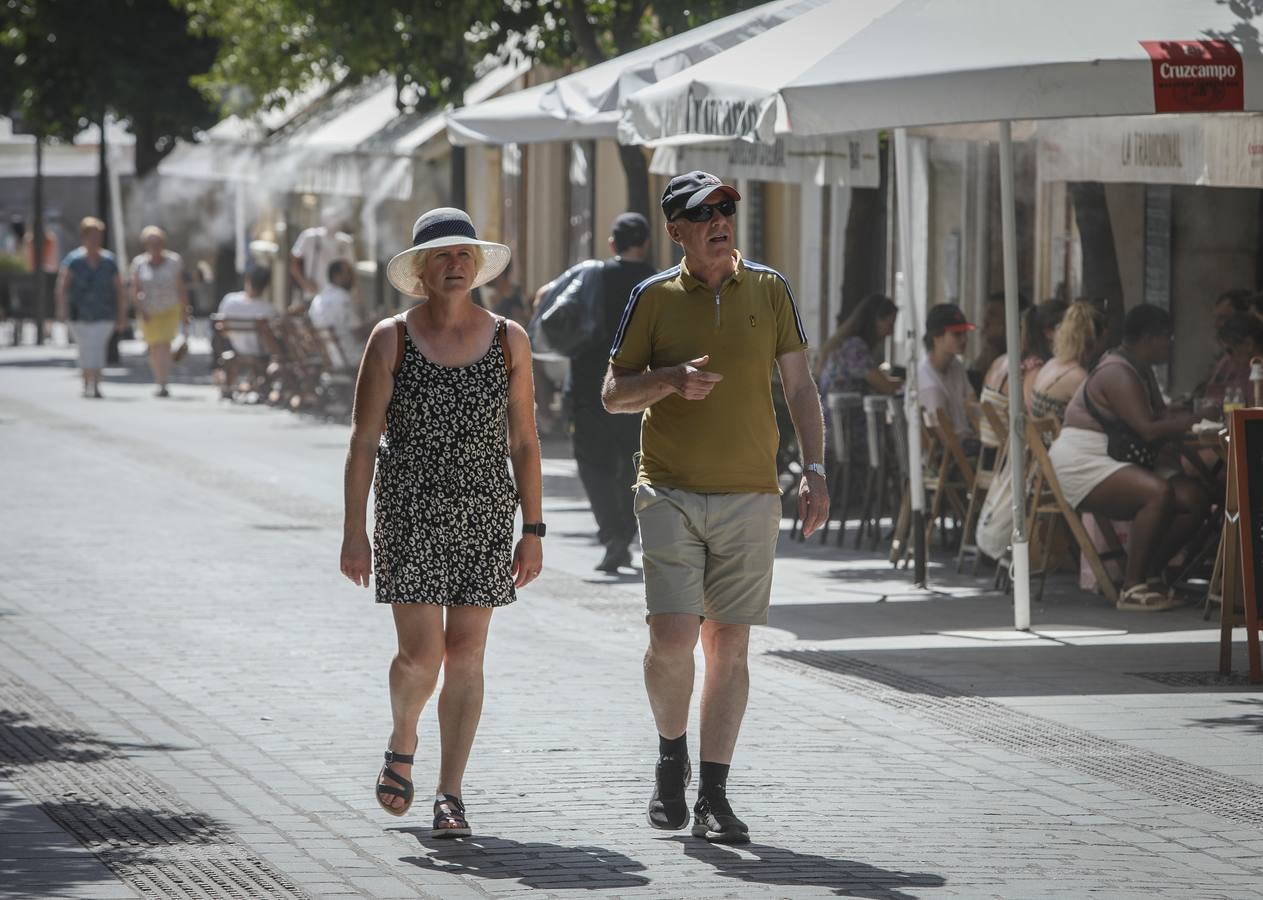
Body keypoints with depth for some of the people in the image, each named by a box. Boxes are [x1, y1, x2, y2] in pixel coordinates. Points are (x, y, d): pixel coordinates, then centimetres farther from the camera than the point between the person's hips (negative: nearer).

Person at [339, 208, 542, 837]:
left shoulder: (508, 341, 3)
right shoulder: (391, 339, -2)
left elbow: (523, 441, 6)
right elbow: (363, 441, -2)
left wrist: (533, 531, 2)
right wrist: (354, 532, -7)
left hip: (486, 514, 2)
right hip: (409, 514, -2)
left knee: (466, 655, 0)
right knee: (421, 653, -8)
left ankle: (449, 797, 6)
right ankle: (402, 746, 23)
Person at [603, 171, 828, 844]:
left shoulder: (769, 290, 6)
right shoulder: (654, 297, 2)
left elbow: (800, 388, 10)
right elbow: (613, 394, 6)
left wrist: (814, 470, -1)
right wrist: (674, 379, -13)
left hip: (750, 495, 2)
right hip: (670, 492, -1)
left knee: (729, 645, 2)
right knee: (672, 638, -12)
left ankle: (713, 796, 7)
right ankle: (671, 755, 15)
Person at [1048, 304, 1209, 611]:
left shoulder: (1141, 371, 16)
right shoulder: (1118, 374, -18)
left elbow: (1162, 416, 10)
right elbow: (1148, 430, -25)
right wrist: (1191, 421, -17)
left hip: (1119, 462, 10)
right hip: (1081, 463, -10)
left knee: (1194, 498, -5)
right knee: (1159, 493, -34)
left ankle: (1149, 575, 4)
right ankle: (1132, 588, -28)